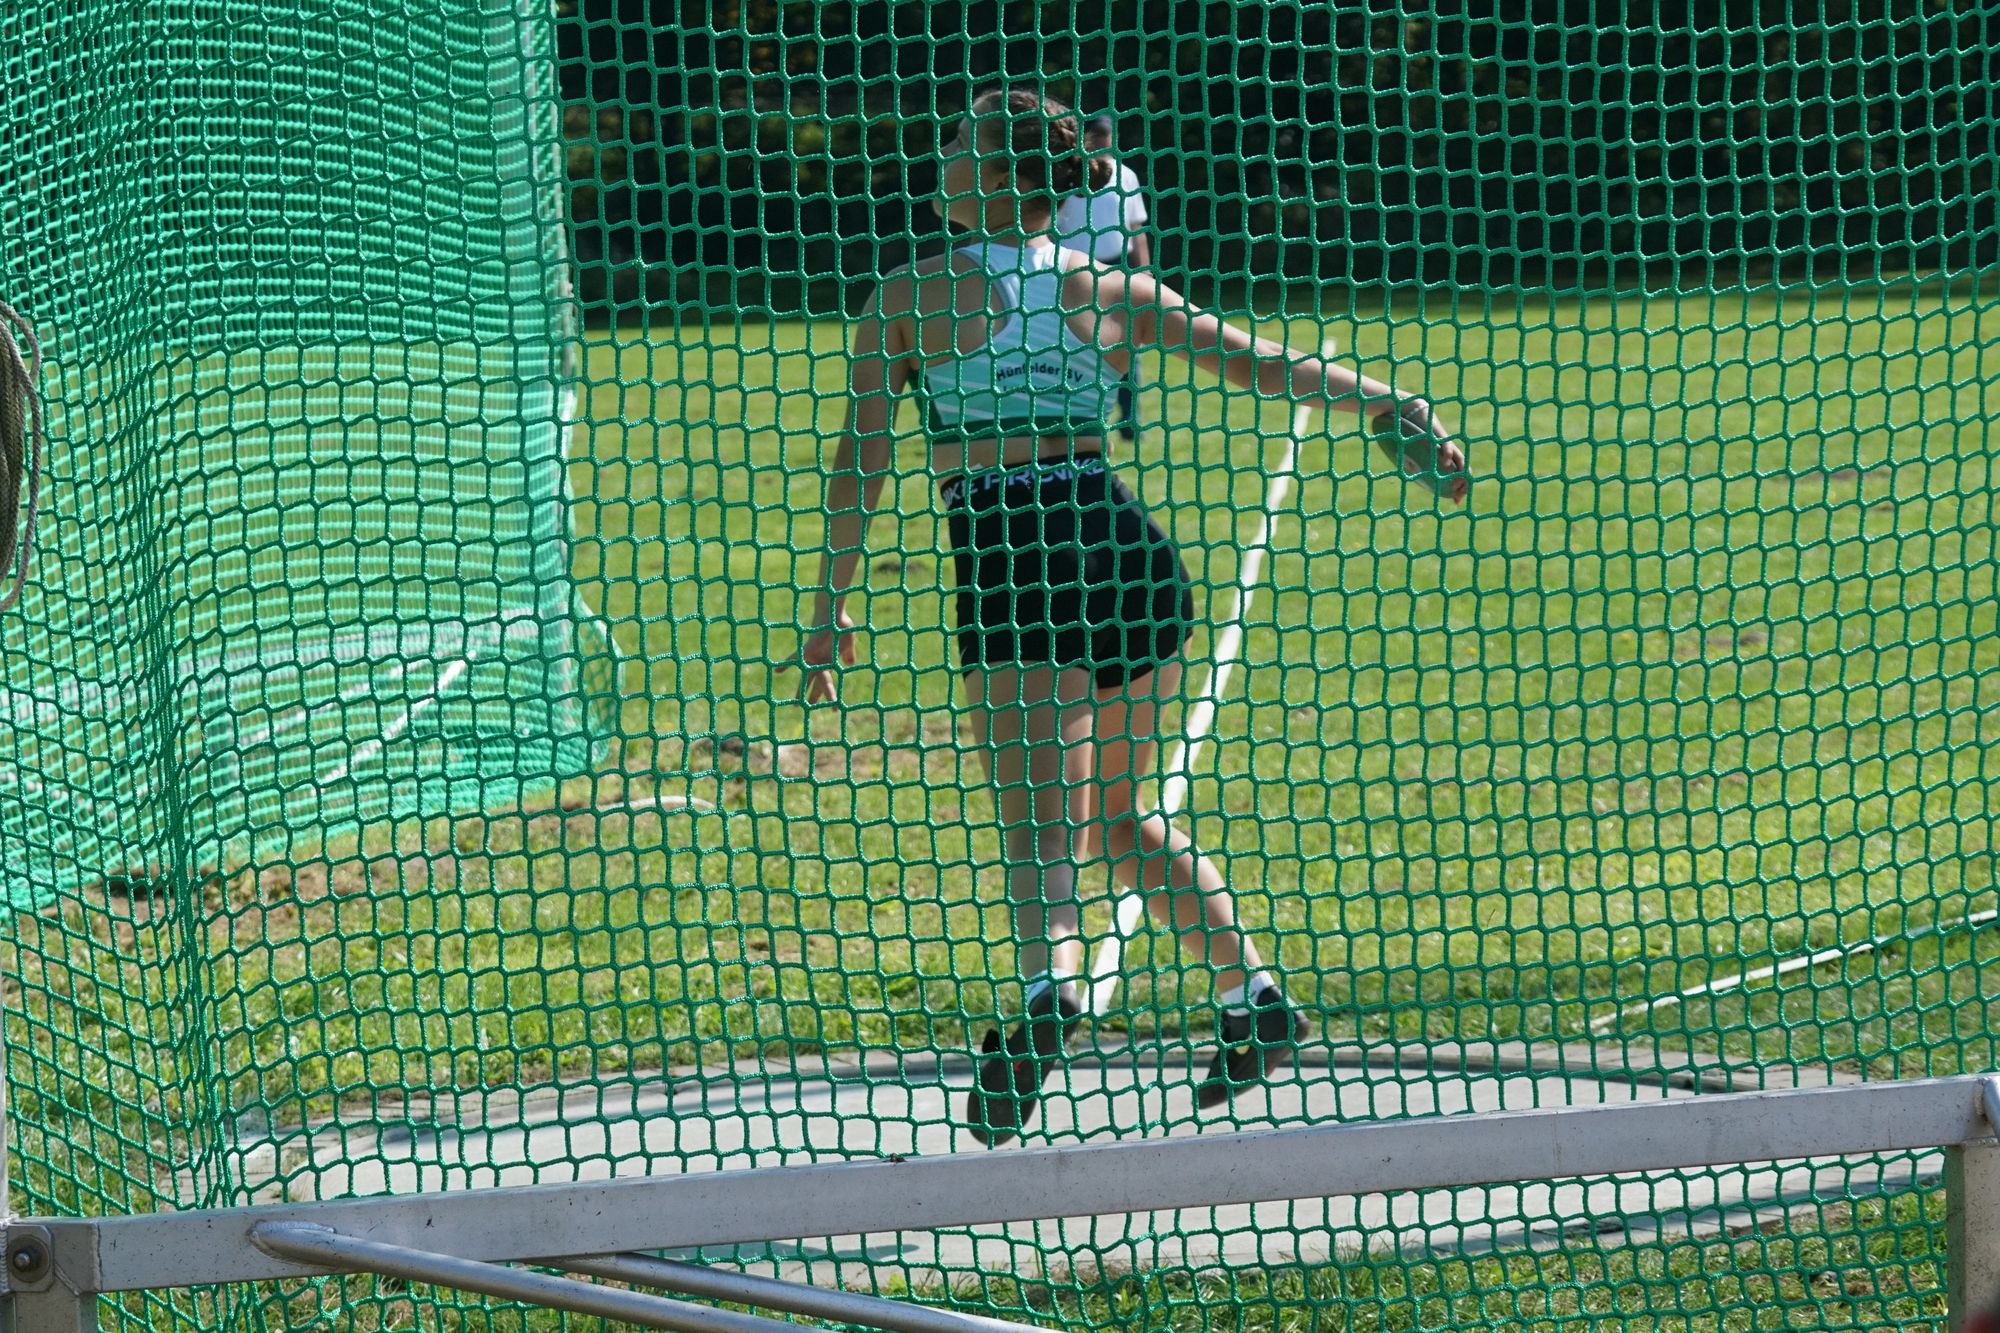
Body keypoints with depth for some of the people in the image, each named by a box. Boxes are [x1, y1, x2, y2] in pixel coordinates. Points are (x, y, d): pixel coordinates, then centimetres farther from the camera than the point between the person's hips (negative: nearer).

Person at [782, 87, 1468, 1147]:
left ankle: (1050, 987, -44)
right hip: (1131, 549, 5)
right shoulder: (1113, 293, 14)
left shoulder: (912, 296, 6)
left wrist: (829, 613, 6)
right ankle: (1252, 996, 21)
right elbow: (1268, 366, 13)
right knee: (1114, 816, 26)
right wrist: (1392, 406, 20)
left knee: (1042, 838, -14)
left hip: (1012, 563, -5)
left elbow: (860, 462, 3)